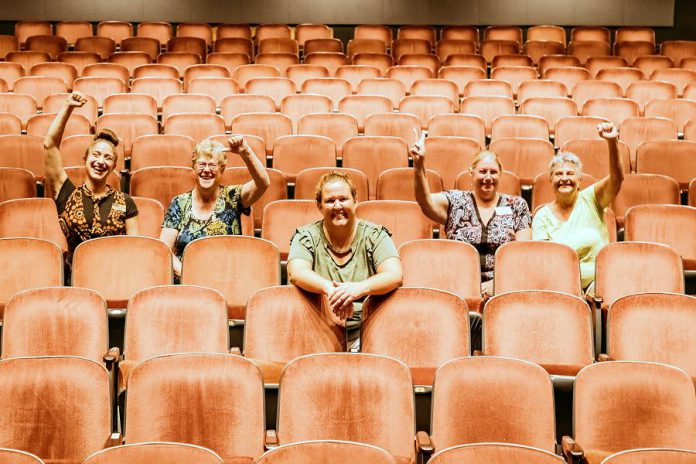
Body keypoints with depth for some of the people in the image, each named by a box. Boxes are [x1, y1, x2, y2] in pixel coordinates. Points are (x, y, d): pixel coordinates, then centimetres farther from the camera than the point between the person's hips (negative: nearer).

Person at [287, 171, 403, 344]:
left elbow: (395, 275, -11)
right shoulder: (307, 236, 5)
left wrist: (360, 288, -32)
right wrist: (329, 289, -33)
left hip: (365, 332, -1)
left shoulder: (375, 235, 4)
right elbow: (296, 273, -13)